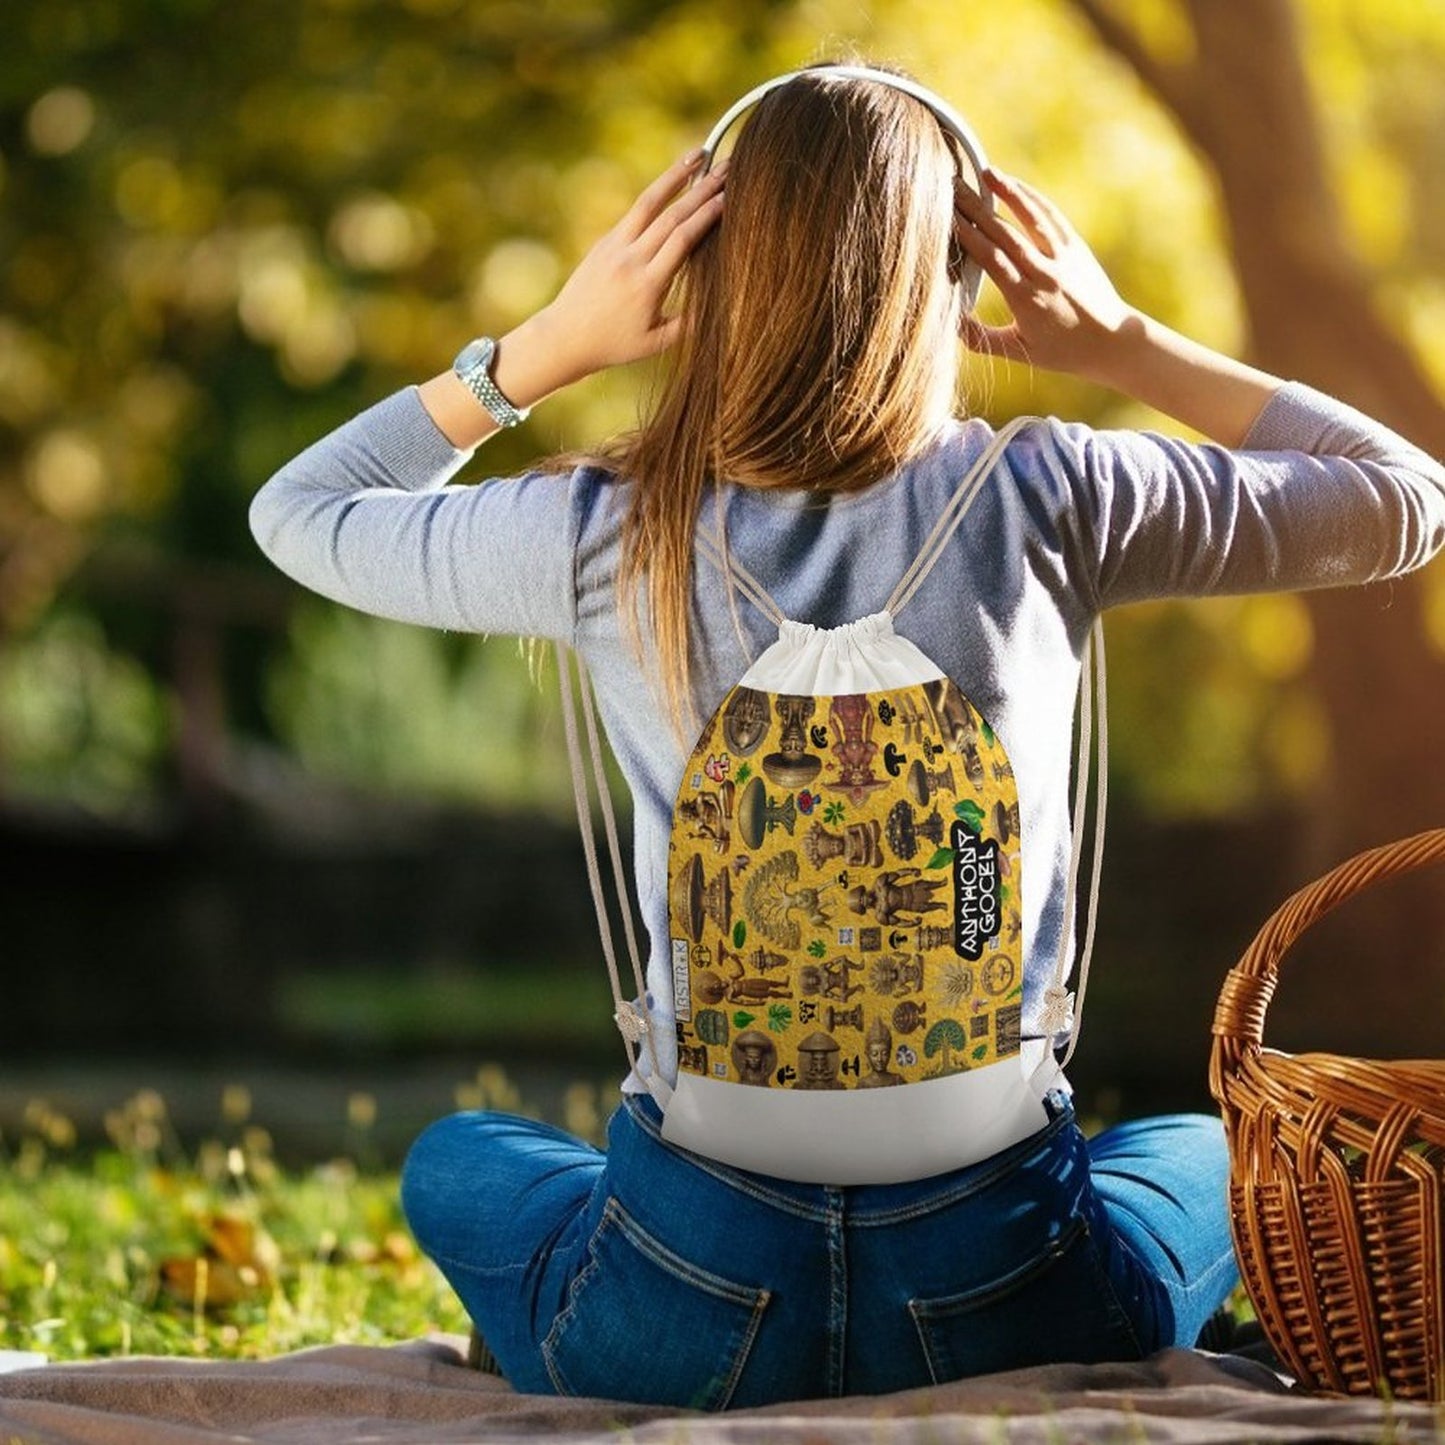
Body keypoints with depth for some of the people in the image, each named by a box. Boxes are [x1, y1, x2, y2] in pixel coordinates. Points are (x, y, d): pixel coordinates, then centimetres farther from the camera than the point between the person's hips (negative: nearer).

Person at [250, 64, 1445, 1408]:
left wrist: (550, 341, 4)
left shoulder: (605, 537, -7)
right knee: (1210, 1150, 36)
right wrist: (1122, 342, 5)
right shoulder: (1046, 502, -8)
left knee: (457, 1158, 35)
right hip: (1007, 1309, 0)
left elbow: (298, 514, 13)